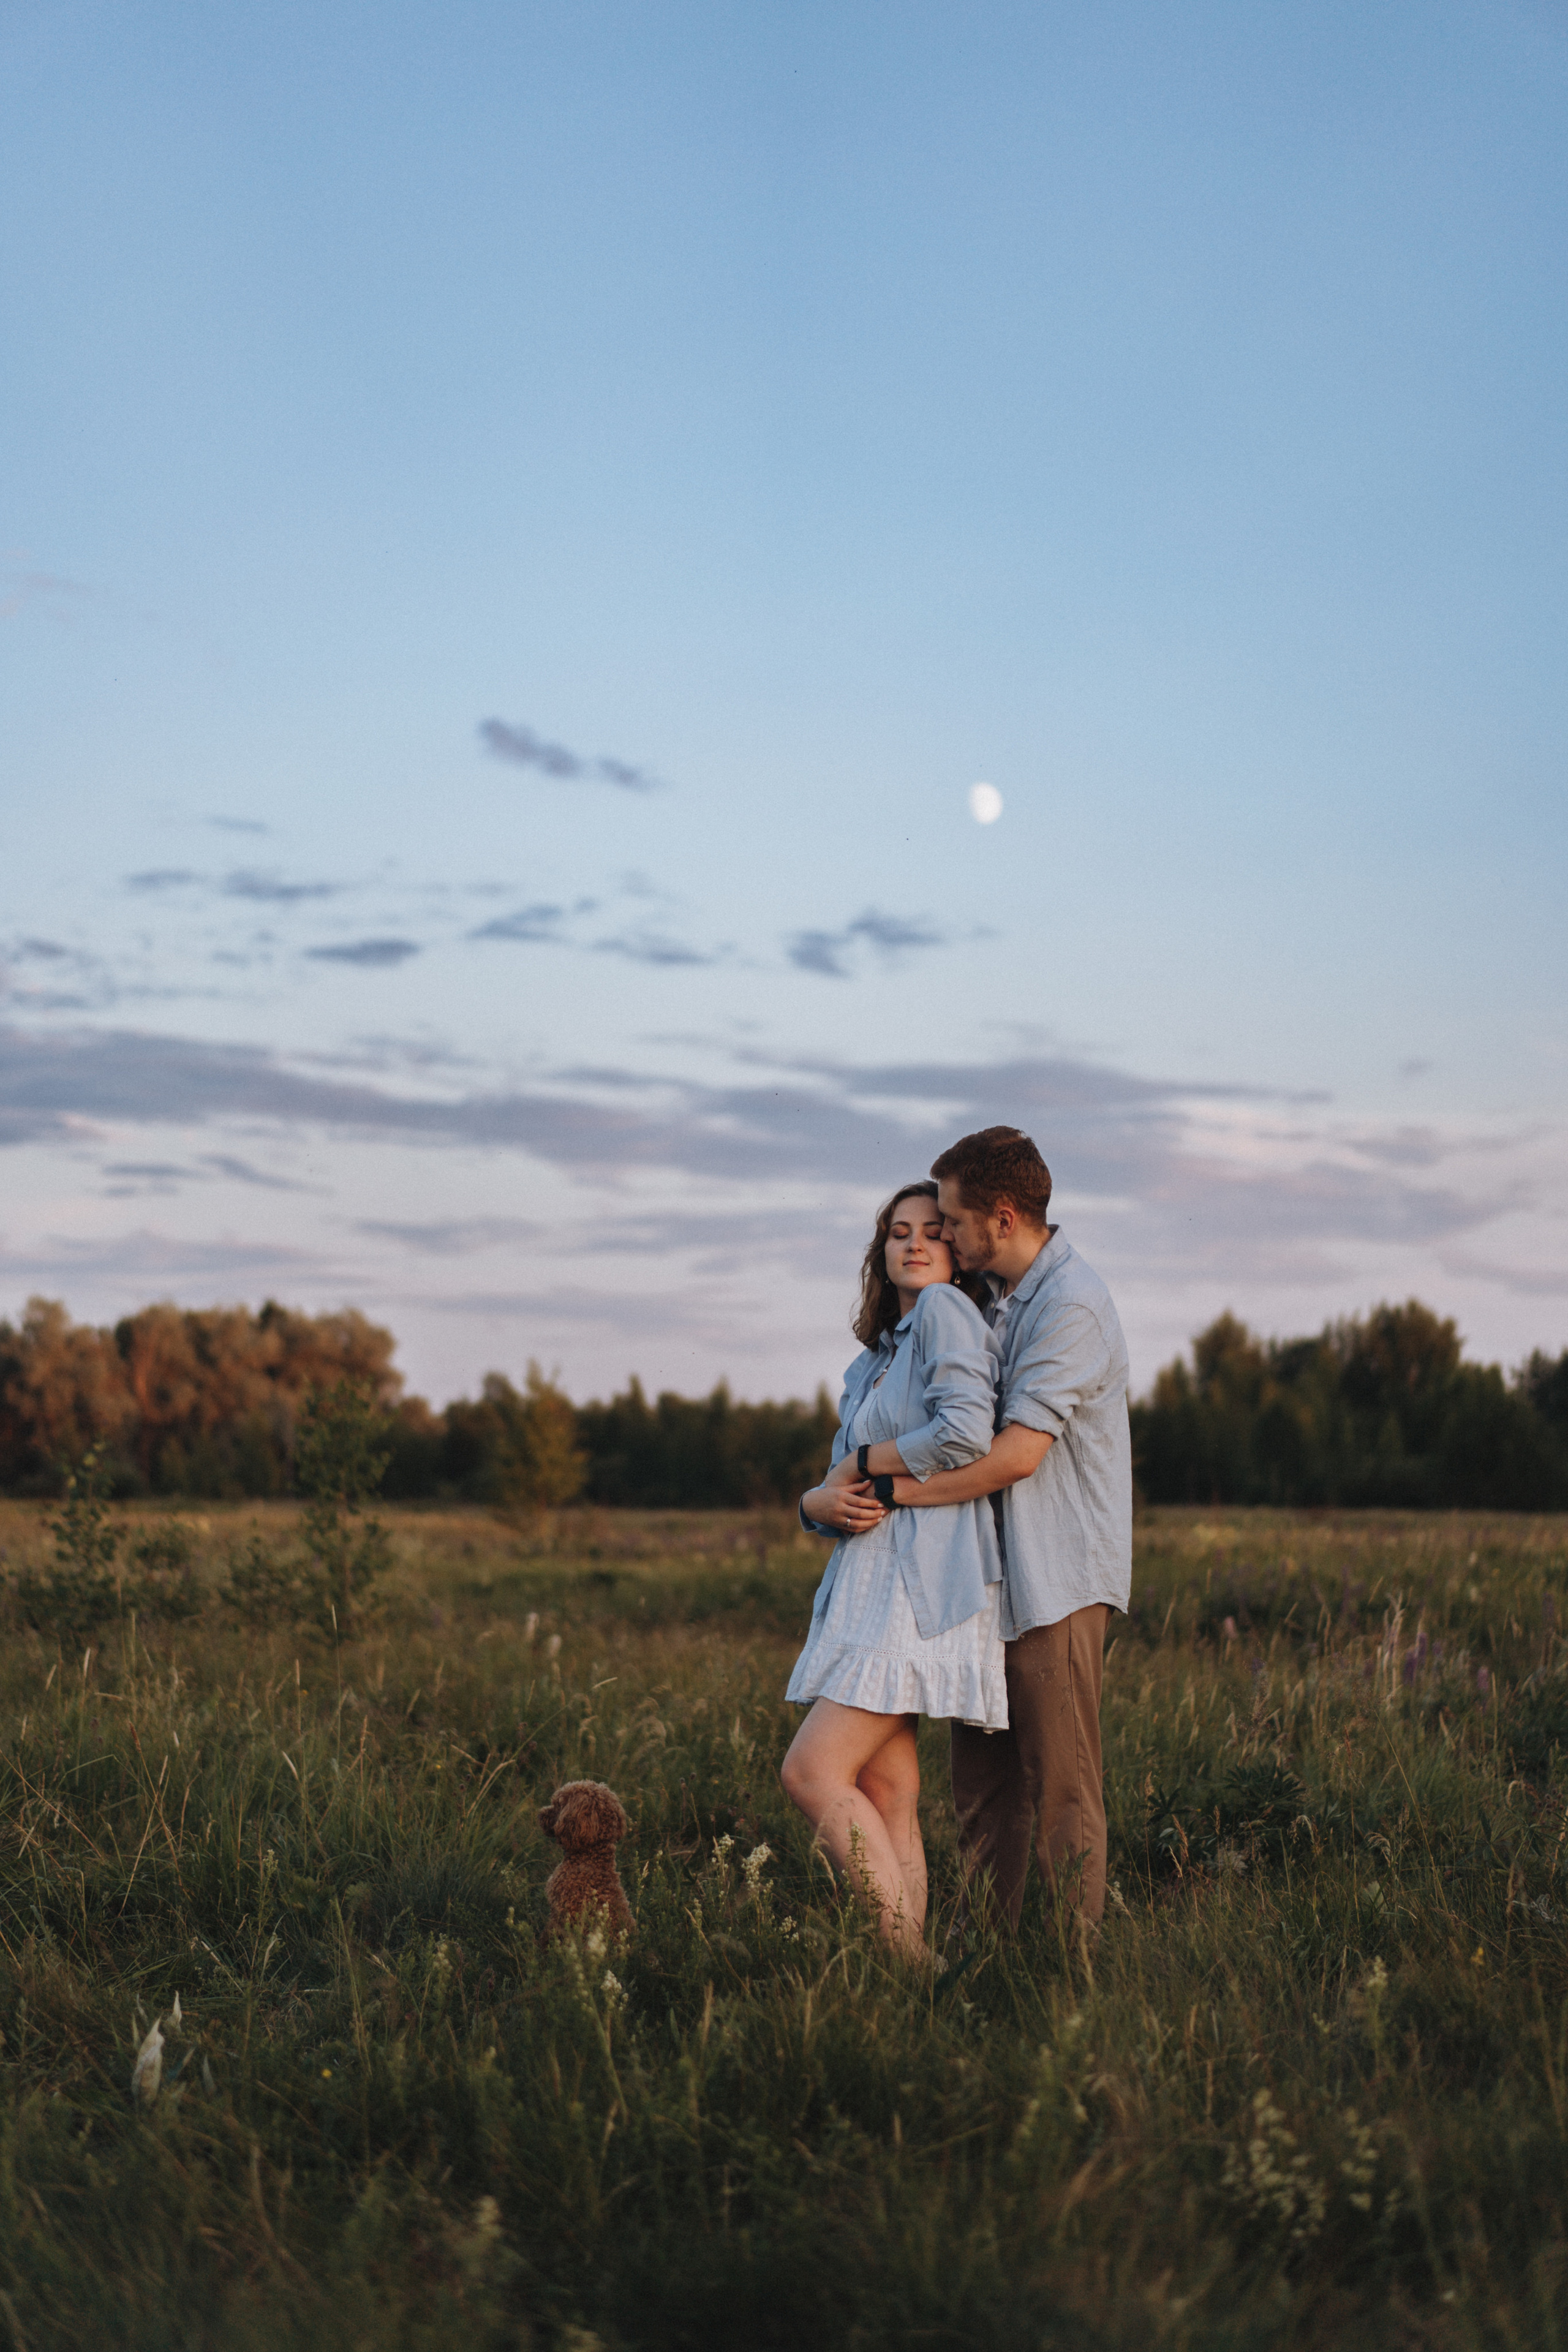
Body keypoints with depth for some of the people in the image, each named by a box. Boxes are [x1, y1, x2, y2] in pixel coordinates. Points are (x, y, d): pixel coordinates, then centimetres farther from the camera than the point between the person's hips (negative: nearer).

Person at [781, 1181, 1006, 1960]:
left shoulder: (946, 1310, -3)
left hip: (925, 1583, -9)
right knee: (886, 1803, 3)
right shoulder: (871, 1365, 22)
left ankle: (909, 1959, -12)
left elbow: (966, 1433, -19)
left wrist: (862, 1463, -5)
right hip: (873, 1581, 9)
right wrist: (821, 1500, -5)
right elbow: (836, 1482, 19)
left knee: (812, 1773, -15)